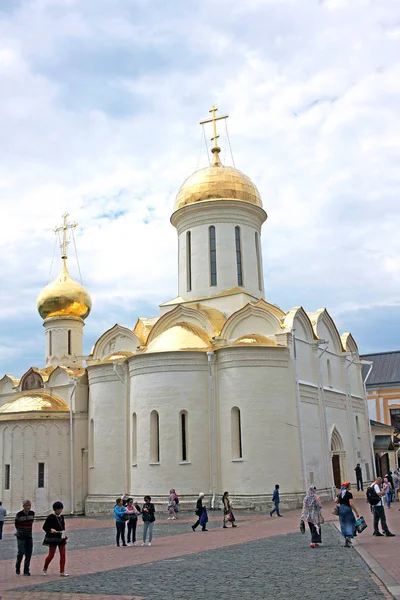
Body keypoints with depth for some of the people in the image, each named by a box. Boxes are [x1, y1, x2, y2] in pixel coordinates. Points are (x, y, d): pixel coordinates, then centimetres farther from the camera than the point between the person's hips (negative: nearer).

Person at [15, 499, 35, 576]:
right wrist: (20, 530, 8)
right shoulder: (19, 514, -13)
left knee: (29, 553, 2)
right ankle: (17, 568, 16)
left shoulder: (32, 513, -1)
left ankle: (26, 570, 12)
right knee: (21, 552, -9)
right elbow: (16, 524, 2)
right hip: (21, 536, -4)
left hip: (29, 536, 4)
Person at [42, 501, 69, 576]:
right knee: (51, 555, 1)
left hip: (61, 538, 6)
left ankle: (62, 572, 6)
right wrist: (50, 530, -26)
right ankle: (44, 569, 26)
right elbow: (44, 527, -10)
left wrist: (64, 535, 11)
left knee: (63, 555, 0)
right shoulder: (50, 517, -10)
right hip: (53, 538, -6)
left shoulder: (61, 517, 9)